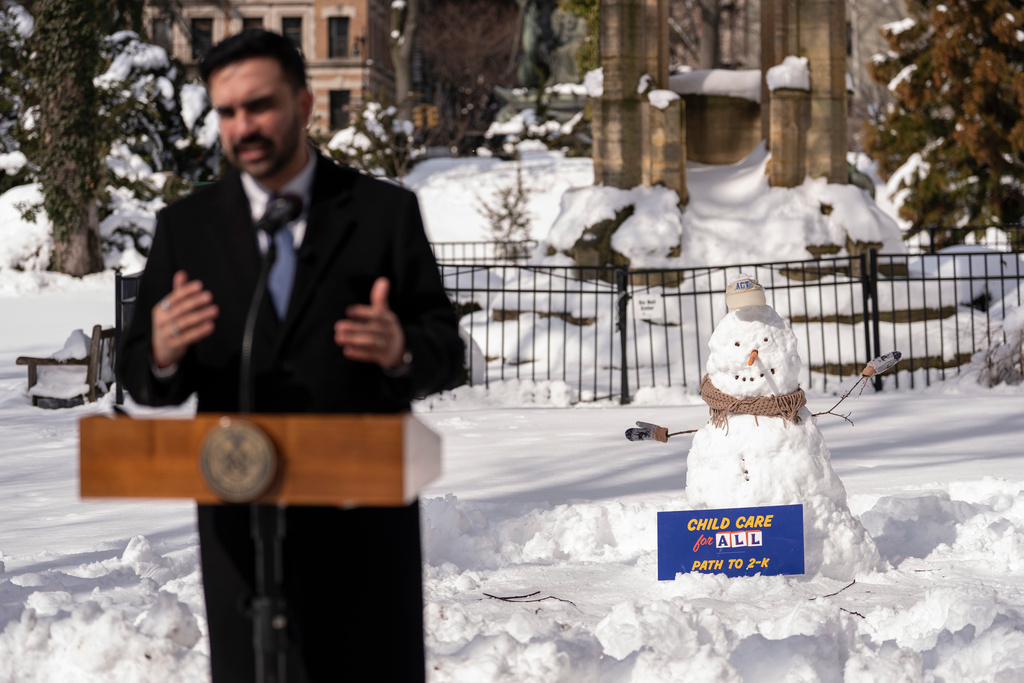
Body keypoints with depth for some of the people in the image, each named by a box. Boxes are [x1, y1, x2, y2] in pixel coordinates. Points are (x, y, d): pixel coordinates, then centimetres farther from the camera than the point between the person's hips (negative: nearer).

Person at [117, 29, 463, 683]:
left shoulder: (385, 211, 2)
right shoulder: (187, 225, 6)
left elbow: (445, 351, 2)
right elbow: (142, 376, 5)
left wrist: (401, 351, -22)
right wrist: (162, 356, -20)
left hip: (364, 518, -1)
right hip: (241, 520, 1)